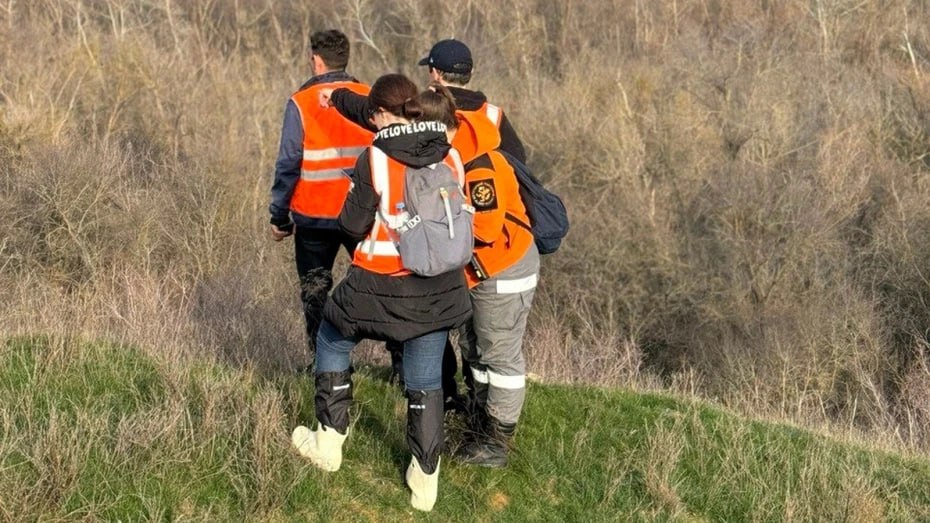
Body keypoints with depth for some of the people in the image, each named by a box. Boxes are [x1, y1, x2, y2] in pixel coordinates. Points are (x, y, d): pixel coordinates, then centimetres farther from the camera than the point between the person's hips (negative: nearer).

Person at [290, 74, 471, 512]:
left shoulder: (375, 159, -16)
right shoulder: (450, 156, -3)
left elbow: (352, 225, -12)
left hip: (381, 288, -4)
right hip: (438, 288, 4)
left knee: (332, 341, 23)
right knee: (426, 381, 13)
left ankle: (329, 442, 28)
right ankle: (425, 480, 17)